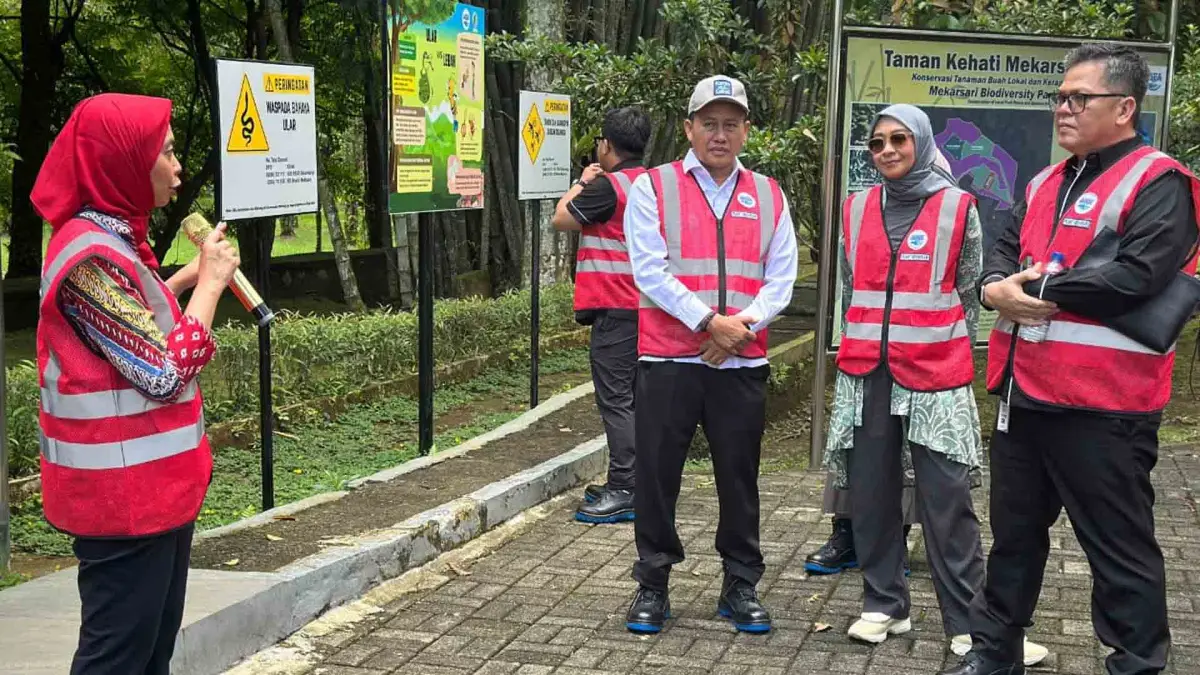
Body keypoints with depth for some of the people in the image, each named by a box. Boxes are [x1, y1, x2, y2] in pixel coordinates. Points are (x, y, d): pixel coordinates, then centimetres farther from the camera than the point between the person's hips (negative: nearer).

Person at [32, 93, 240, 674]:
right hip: (123, 493, -10)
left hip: (150, 484, 10)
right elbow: (168, 372, -21)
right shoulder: (92, 255, -20)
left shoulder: (110, 240, 11)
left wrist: (187, 277, 13)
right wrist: (209, 282, -11)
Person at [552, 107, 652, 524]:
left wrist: (581, 183, 5)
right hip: (643, 305, 9)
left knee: (615, 399, -7)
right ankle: (626, 484, 21)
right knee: (633, 396, 14)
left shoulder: (609, 185, -15)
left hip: (615, 308, -9)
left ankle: (624, 492, -6)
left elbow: (562, 219, -7)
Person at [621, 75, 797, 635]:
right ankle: (652, 586, 17)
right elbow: (649, 271, -9)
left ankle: (741, 587, 22)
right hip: (668, 359, -2)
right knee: (657, 475, 3)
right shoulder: (653, 187, 0)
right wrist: (707, 322, -15)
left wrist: (743, 324, -12)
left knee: (739, 478, 10)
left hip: (743, 363, 2)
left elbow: (781, 278, 5)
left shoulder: (769, 196, 10)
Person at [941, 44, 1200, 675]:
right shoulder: (1045, 185, 17)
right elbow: (1003, 251, 17)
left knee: (1120, 548, 2)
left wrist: (1040, 291, -14)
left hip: (1101, 406, -8)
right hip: (1025, 391, 8)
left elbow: (1137, 274, -22)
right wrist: (997, 287, -7)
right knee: (1014, 532, 19)